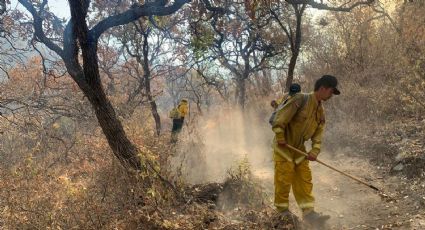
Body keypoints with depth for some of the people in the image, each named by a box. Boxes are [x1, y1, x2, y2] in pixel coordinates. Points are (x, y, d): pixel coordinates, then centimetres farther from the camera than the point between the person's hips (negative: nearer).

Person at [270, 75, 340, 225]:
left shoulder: (320, 112, 6)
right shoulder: (301, 100, -19)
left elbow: (318, 134, 6)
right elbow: (280, 118, -21)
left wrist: (315, 151, -8)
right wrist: (280, 138, -19)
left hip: (299, 148, 8)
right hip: (283, 146, -7)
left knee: (304, 180, 4)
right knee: (284, 179, -2)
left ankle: (308, 212, 7)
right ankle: (282, 210, 13)